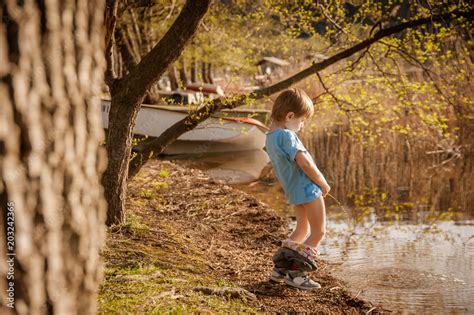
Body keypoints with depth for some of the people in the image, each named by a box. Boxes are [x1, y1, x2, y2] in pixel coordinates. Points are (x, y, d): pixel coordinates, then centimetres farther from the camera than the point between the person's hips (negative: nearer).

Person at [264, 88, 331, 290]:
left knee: (302, 230, 23)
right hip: (308, 189, -9)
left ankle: (280, 268, 23)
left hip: (292, 191, 9)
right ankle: (295, 273, -1)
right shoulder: (286, 136, -20)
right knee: (319, 232, 2)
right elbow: (304, 162, -25)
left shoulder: (270, 137, 9)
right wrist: (323, 182, -11)